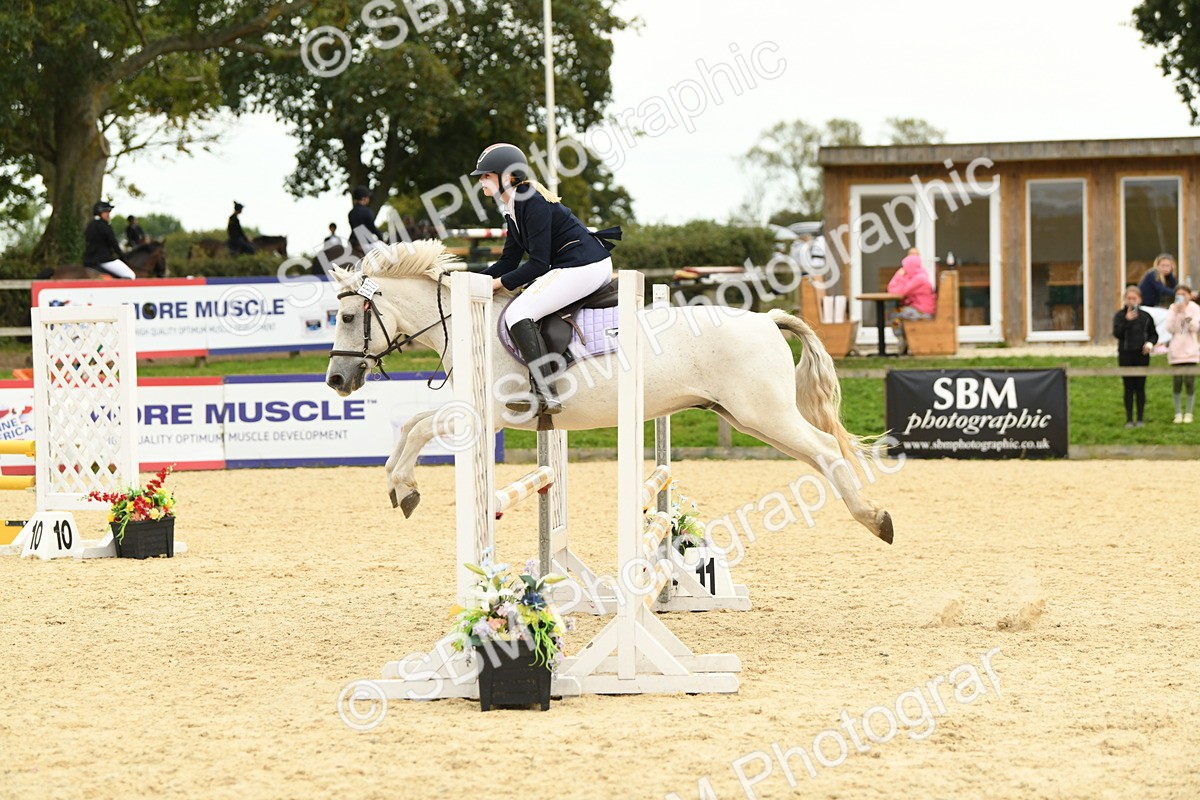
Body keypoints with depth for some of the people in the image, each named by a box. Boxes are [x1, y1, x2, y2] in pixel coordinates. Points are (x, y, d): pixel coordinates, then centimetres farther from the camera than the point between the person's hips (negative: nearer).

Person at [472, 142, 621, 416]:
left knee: (518, 312, -17)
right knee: (519, 309, 21)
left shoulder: (533, 203, -16)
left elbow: (538, 264, -19)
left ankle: (546, 394, -25)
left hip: (584, 267, -11)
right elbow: (509, 262, 17)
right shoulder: (513, 208, 15)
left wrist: (498, 283, -13)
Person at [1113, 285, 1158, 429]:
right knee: (1129, 388, 2)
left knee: (1140, 387, 4)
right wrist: (1127, 320, -24)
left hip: (1142, 355, 1)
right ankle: (1129, 419, 7)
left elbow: (1154, 334, 12)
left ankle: (1140, 419, 9)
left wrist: (1150, 343, -8)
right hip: (1125, 355, -1)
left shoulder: (1145, 316, 4)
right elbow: (1117, 333, -13)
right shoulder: (1120, 316, 0)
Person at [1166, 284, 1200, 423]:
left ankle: (1189, 413, 5)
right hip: (1176, 351, 1)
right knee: (1177, 383, 3)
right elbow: (1170, 328, -6)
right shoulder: (1173, 308, 3)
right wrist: (1175, 312, -13)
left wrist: (1185, 312, -17)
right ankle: (1178, 413, 10)